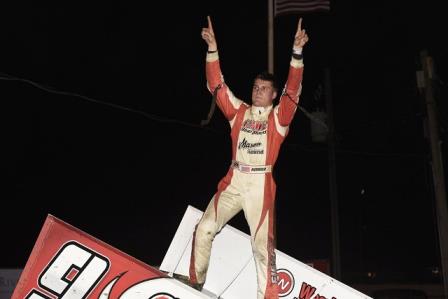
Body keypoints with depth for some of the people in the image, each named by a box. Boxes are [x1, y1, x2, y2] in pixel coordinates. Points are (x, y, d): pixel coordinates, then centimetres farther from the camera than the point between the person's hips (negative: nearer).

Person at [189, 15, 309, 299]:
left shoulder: (279, 116, 5)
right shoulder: (239, 111, 13)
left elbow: (293, 90, -9)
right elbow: (218, 85, 7)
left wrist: (297, 51, -20)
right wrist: (212, 47, -1)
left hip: (261, 184, -3)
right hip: (233, 181, 3)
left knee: (262, 244, -5)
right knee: (204, 229, -1)